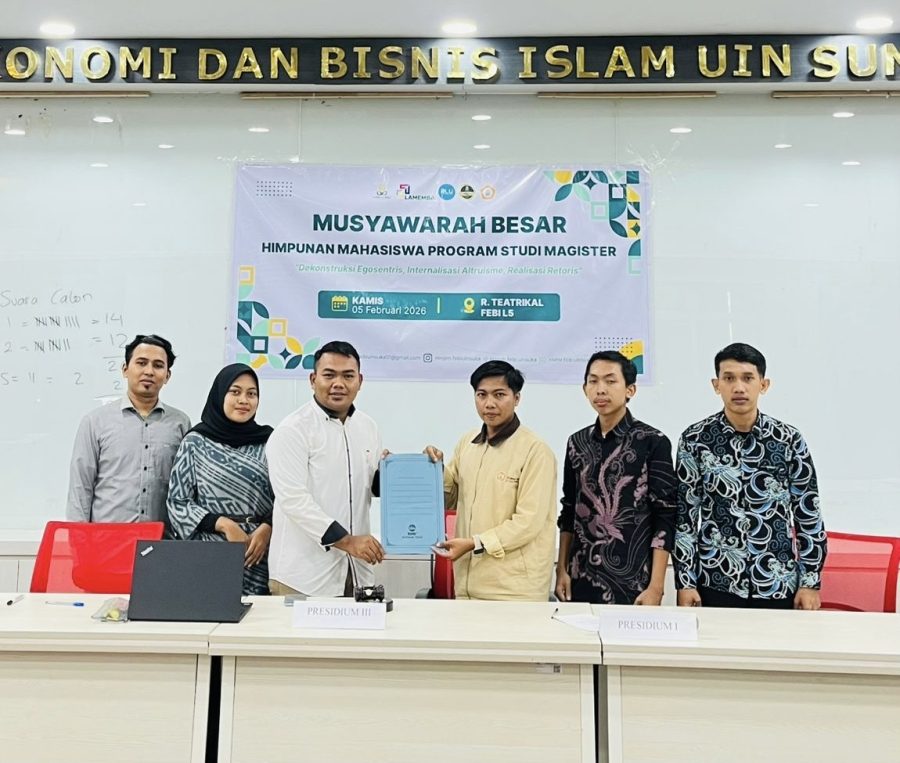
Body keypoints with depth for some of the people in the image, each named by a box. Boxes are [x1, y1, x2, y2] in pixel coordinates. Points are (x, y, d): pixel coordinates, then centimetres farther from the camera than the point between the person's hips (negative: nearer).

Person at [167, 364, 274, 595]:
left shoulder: (268, 441, 5)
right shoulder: (195, 441, 0)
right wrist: (225, 525, -10)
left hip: (259, 556, 2)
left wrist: (267, 528, -10)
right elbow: (178, 503, 0)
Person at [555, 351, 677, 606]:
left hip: (633, 583, -4)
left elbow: (665, 519, -8)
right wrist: (561, 569, 7)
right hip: (580, 578, 4)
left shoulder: (653, 442, -6)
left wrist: (656, 586, -12)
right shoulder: (577, 442, 6)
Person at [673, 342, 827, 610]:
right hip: (716, 582, -1)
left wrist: (810, 581, 0)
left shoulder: (789, 439, -3)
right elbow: (684, 513, -3)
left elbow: (809, 514, 2)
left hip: (778, 584, 1)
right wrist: (685, 582, -5)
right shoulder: (695, 439, -5)